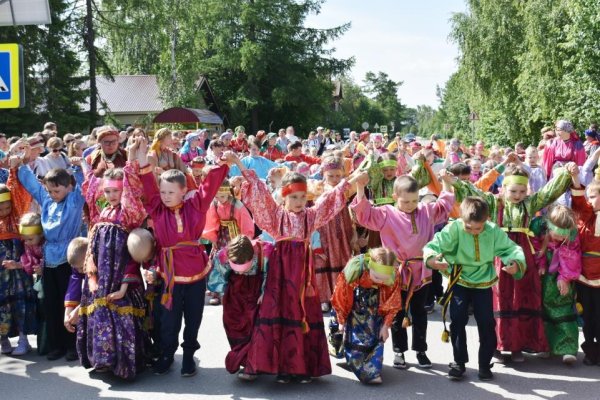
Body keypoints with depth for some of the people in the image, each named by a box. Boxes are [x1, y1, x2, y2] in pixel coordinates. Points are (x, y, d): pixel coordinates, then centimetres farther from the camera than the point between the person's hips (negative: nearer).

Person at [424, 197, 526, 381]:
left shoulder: (494, 231, -15)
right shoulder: (453, 229, -22)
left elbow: (512, 249, -13)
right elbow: (433, 246, -29)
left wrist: (517, 264, -36)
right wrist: (432, 259, -52)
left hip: (483, 284, 1)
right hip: (459, 282, -1)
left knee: (487, 324, 2)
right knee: (458, 321, -5)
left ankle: (485, 364, 18)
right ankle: (459, 362, 13)